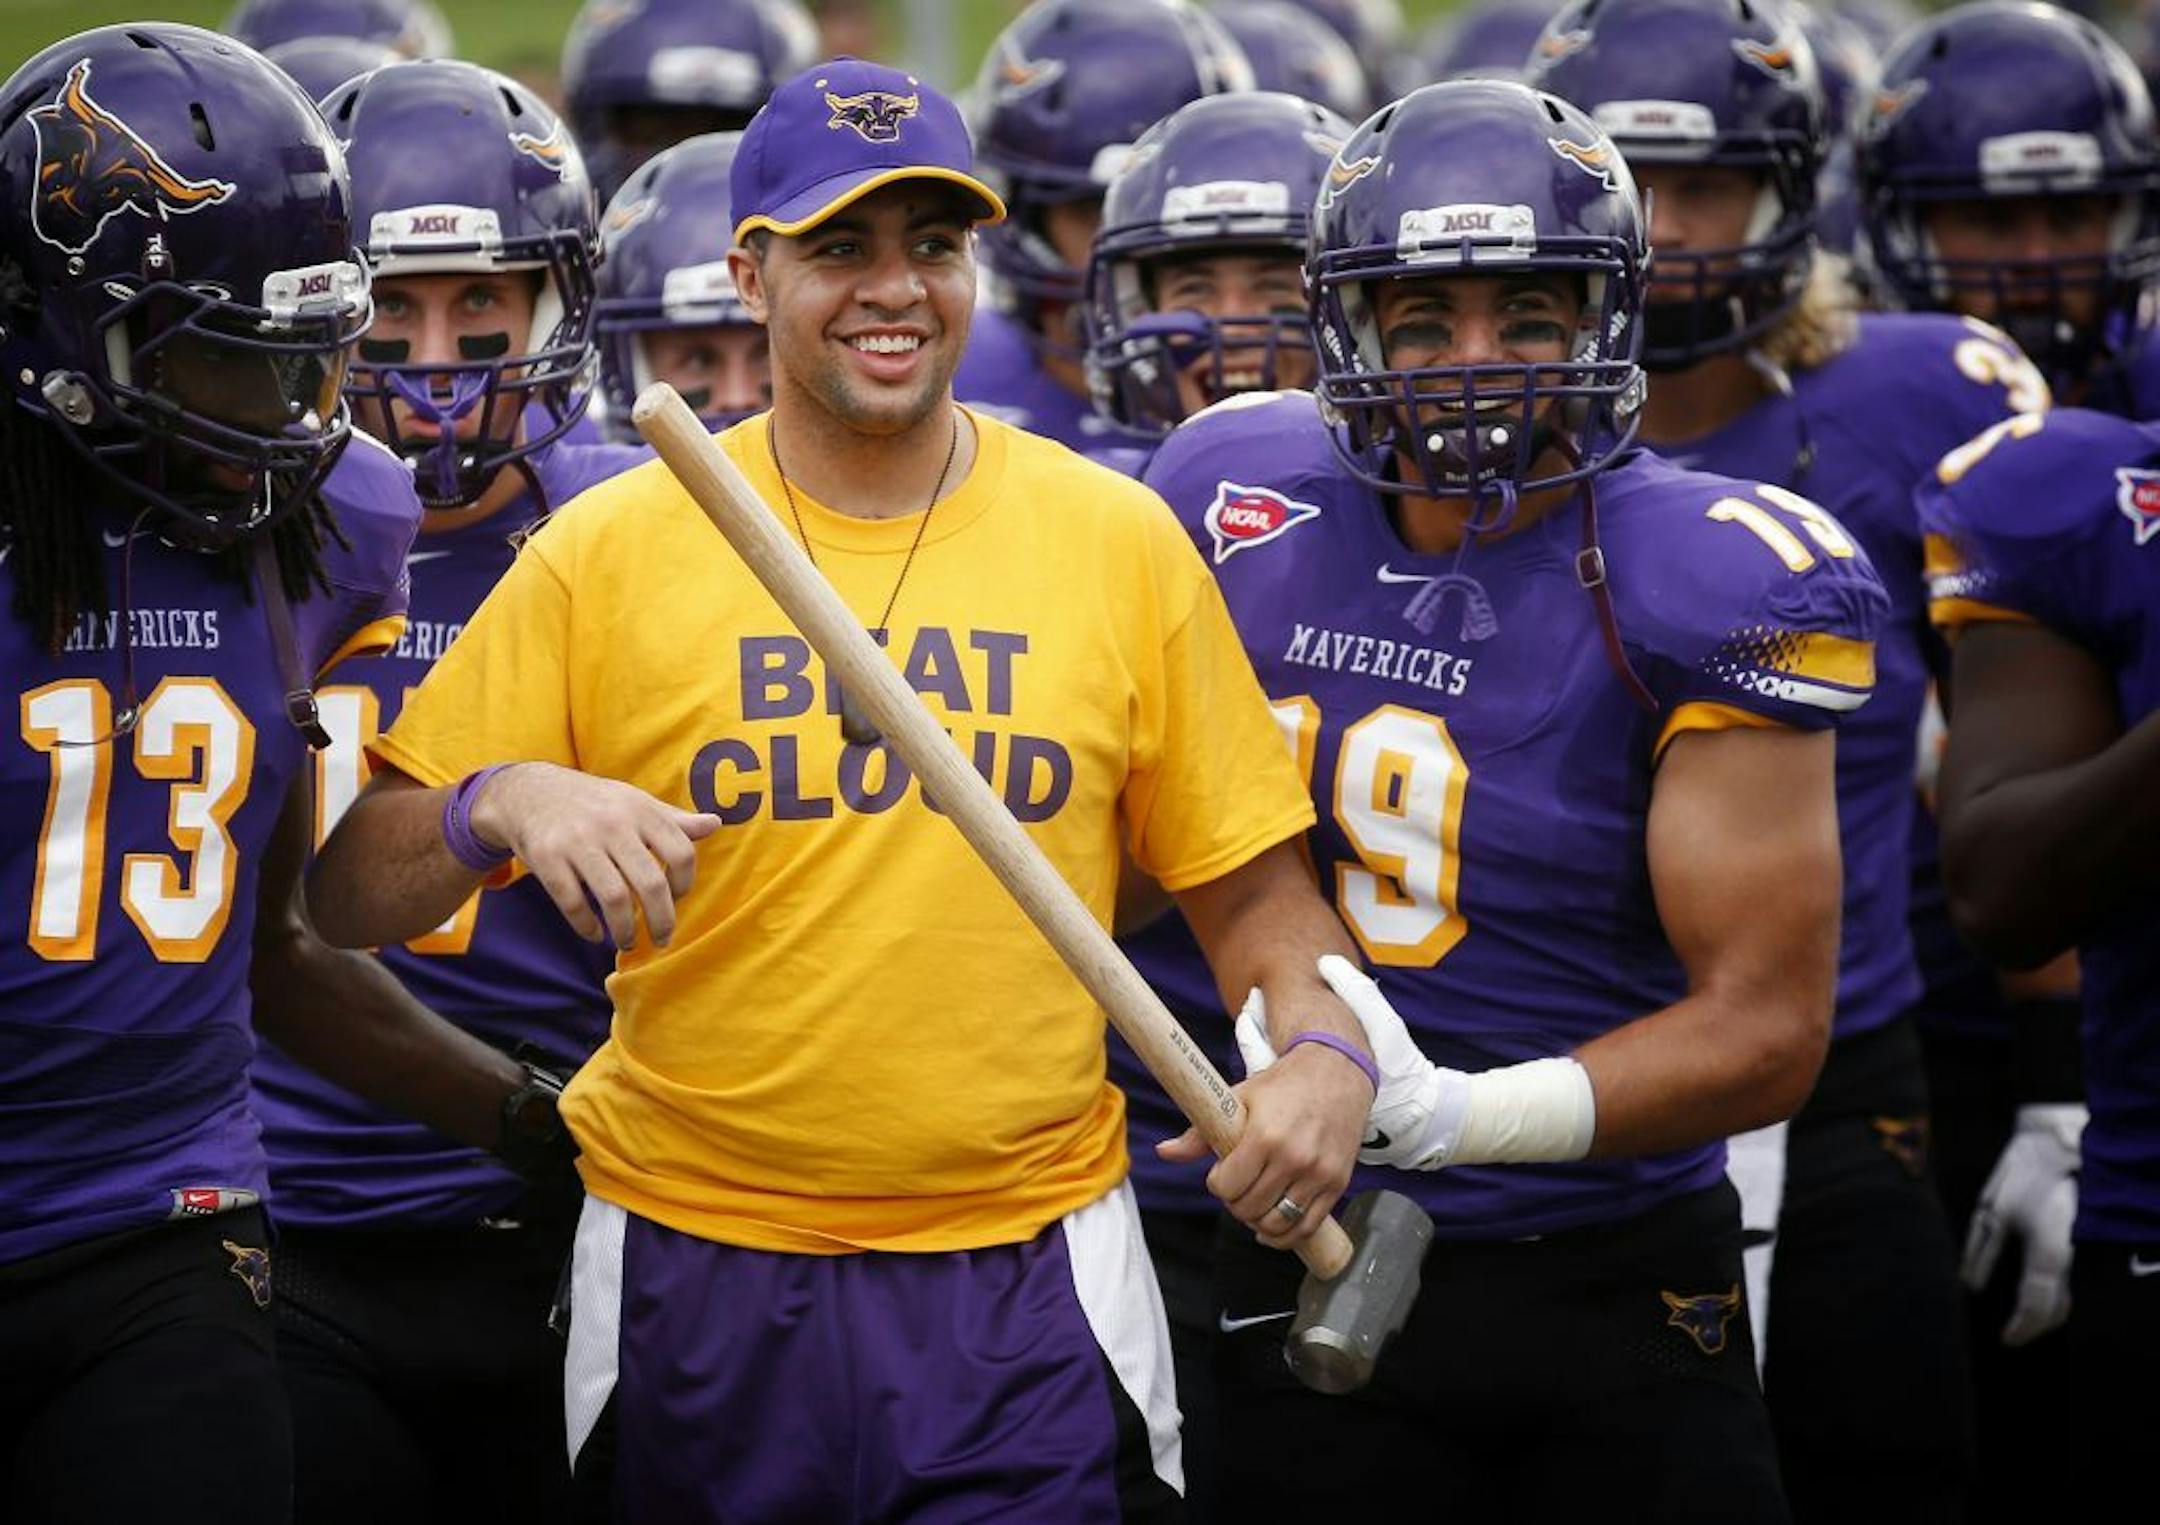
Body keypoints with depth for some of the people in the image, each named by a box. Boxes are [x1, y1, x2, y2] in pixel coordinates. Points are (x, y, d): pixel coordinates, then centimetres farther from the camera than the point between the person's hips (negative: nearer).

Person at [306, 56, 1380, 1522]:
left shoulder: (1120, 540, 4)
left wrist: (1326, 1047, -11)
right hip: (692, 1276, 0)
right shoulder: (609, 551, 1)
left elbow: (1249, 880, 9)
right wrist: (498, 806, -20)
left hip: (1027, 1289, 0)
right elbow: (349, 894, 0)